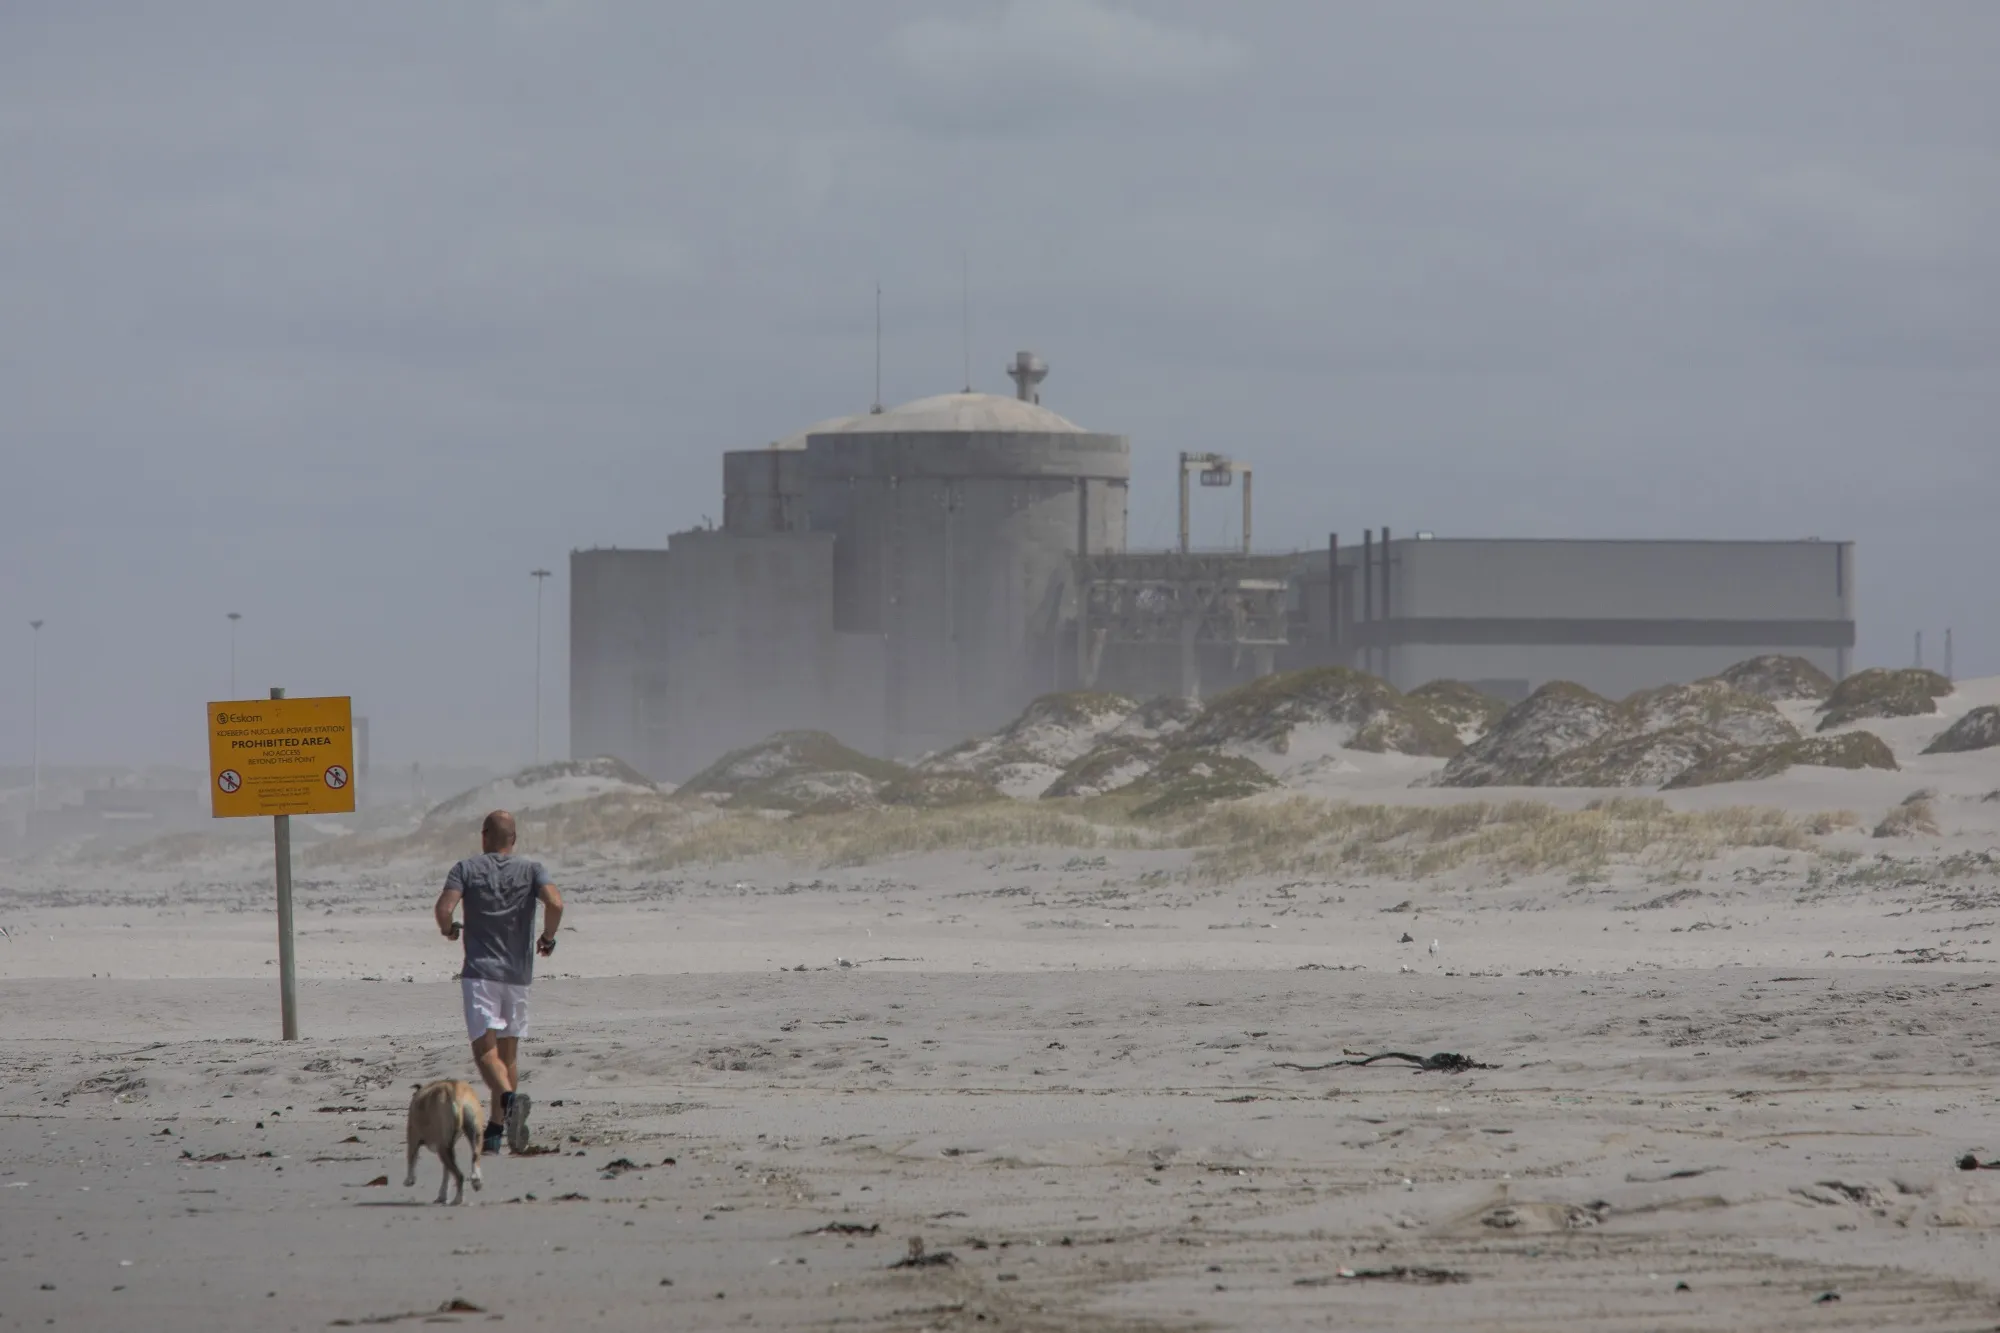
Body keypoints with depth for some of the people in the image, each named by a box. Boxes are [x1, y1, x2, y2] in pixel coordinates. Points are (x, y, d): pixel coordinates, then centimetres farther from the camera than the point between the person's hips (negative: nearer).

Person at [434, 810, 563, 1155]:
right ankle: (494, 1131, 17)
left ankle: (510, 1099, -39)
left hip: (479, 971, -3)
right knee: (508, 1052, 14)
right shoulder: (531, 871, 5)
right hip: (518, 972, 3)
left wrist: (448, 929, 11)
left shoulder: (467, 868, 2)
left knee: (486, 1050, -10)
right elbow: (555, 903, -13)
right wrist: (548, 937, 6)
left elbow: (444, 908, -11)